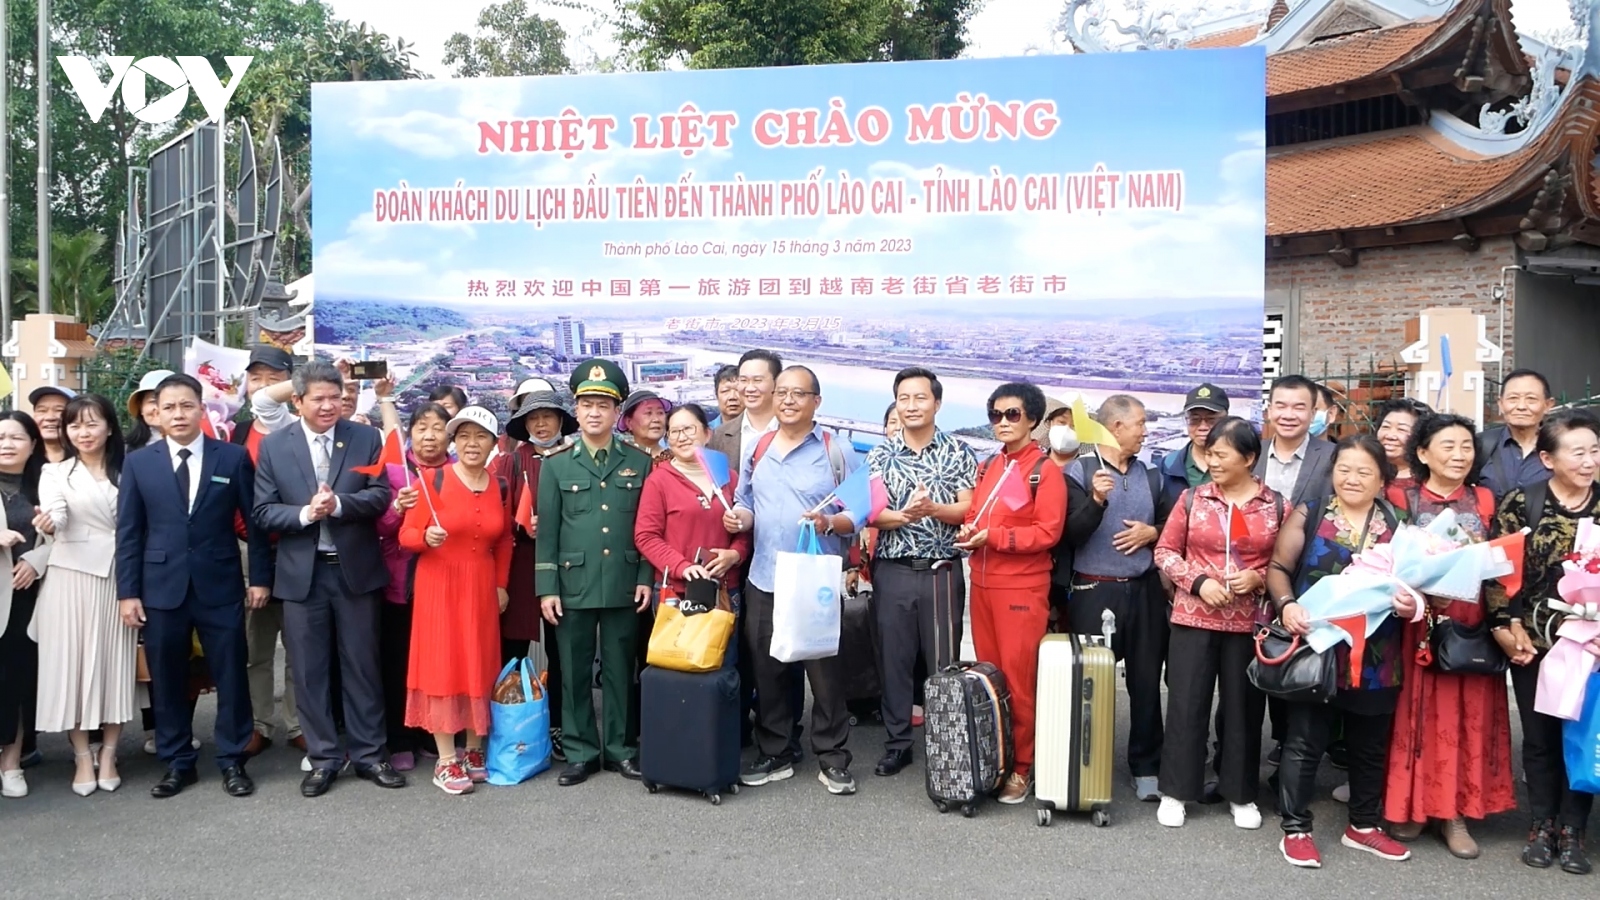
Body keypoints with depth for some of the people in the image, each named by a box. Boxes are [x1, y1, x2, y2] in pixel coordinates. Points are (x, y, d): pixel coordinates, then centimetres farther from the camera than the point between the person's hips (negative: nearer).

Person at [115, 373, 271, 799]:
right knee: (167, 679, 9)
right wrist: (128, 591, -1)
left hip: (220, 585, -1)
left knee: (230, 675, 5)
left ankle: (232, 760, 18)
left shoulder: (233, 457, 1)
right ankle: (177, 762, 23)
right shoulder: (138, 463, 5)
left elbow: (255, 520, 2)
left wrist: (260, 576, -1)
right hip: (161, 587, 1)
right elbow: (128, 532, 4)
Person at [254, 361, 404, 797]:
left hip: (356, 569, 0)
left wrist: (338, 504, -20)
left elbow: (380, 495, -5)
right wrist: (305, 513, -18)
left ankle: (368, 754, 19)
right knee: (310, 671, 7)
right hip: (302, 573, 1)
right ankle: (323, 758, 20)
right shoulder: (274, 445, 3)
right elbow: (264, 511, -1)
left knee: (362, 666, 8)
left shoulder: (366, 438, 2)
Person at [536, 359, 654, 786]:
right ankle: (579, 752, 18)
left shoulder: (639, 463, 6)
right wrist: (546, 588, -3)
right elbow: (547, 531, 3)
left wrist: (645, 579, -1)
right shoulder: (555, 465, 5)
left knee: (620, 670, 8)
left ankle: (619, 748, 20)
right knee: (575, 672, 7)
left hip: (624, 586, 0)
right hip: (573, 585, 0)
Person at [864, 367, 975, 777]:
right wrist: (904, 515, -22)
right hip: (893, 571, 2)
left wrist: (933, 508, -23)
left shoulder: (958, 452, 2)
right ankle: (897, 743, 18)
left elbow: (968, 509, -5)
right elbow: (870, 512, -2)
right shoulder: (881, 454, 5)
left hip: (942, 571, -1)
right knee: (894, 658, 7)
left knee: (944, 660, 4)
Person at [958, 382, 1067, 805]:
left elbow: (1048, 532, -13)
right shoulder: (988, 467, 15)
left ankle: (1021, 766, 8)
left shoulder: (1046, 470, -6)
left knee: (1018, 677, -3)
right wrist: (968, 531, -2)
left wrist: (993, 536, -19)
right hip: (982, 582, 7)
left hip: (1023, 588, -6)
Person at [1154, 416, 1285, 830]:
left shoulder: (1276, 505, 0)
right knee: (1186, 703, 4)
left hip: (1250, 623, 0)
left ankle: (1241, 793, 26)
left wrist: (1259, 578, -12)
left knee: (1244, 706, 10)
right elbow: (1165, 551, 3)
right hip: (1194, 618, 0)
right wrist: (1197, 581, -11)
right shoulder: (1192, 498, -1)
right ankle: (1175, 791, 17)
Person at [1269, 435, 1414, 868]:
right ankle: (1295, 828, 13)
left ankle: (1363, 825, 31)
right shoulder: (1308, 515, 1)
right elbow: (1278, 567, -2)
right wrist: (1286, 605, -20)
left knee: (1370, 744, 15)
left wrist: (1412, 604, -13)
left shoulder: (1397, 523, 7)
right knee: (1305, 740, 2)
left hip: (1376, 657, 3)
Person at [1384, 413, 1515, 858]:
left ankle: (1455, 814, 15)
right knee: (1417, 715, 2)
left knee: (1467, 716, 5)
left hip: (1471, 625, 3)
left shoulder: (1484, 500, 9)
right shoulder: (1401, 500, -1)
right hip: (1418, 624, -3)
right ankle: (1409, 805, 15)